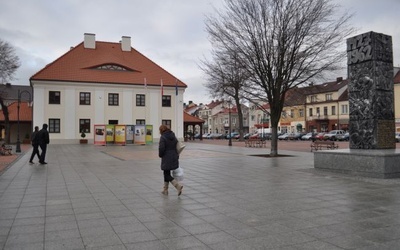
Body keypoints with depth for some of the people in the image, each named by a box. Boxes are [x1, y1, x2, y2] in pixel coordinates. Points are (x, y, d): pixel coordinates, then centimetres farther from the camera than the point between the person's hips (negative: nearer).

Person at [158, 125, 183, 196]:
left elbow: (161, 148, -20)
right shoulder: (173, 136, 9)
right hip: (174, 158, 8)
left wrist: (160, 155, -2)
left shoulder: (163, 137, -12)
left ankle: (178, 186, -17)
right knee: (166, 173, 18)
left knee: (167, 175, 0)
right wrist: (177, 155, 13)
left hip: (166, 159, -8)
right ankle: (165, 190, 24)